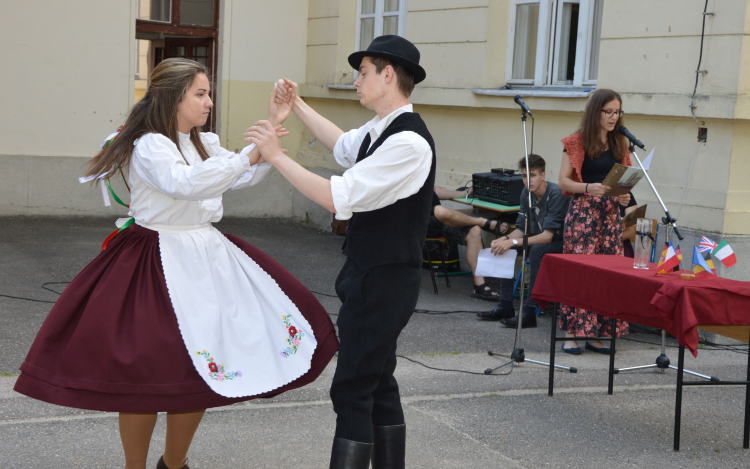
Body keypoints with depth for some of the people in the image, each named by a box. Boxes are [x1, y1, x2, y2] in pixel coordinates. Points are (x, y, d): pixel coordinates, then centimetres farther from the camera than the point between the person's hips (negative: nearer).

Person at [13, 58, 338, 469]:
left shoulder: (204, 144, 12)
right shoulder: (149, 146, -13)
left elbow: (246, 176, 14)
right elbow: (185, 183, -30)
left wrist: (271, 127, 6)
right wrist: (247, 156, -32)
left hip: (205, 257, 8)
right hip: (160, 262, -8)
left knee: (200, 370, 9)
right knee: (149, 371, -3)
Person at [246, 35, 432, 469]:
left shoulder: (407, 142, -22)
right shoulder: (380, 130, 7)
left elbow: (338, 198, -25)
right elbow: (344, 145, 31)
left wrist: (276, 156, -18)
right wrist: (298, 106, 31)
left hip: (383, 282, -10)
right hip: (372, 275, 10)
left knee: (352, 390, -7)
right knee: (378, 383, 17)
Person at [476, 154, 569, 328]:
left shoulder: (556, 194, -23)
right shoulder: (526, 193, 0)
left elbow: (547, 236, -28)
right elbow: (521, 229, 3)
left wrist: (513, 241, -35)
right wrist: (505, 239, -19)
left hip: (562, 244, -8)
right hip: (541, 239, 8)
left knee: (537, 250, -35)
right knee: (504, 247, -8)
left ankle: (530, 311, -31)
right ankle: (505, 305, -6)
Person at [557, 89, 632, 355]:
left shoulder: (619, 145, 15)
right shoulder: (577, 143, 0)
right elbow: (564, 181, -4)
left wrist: (624, 196, -1)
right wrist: (589, 188, -20)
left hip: (610, 214, 5)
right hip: (583, 212, -5)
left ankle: (596, 334, 7)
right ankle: (571, 333, -3)